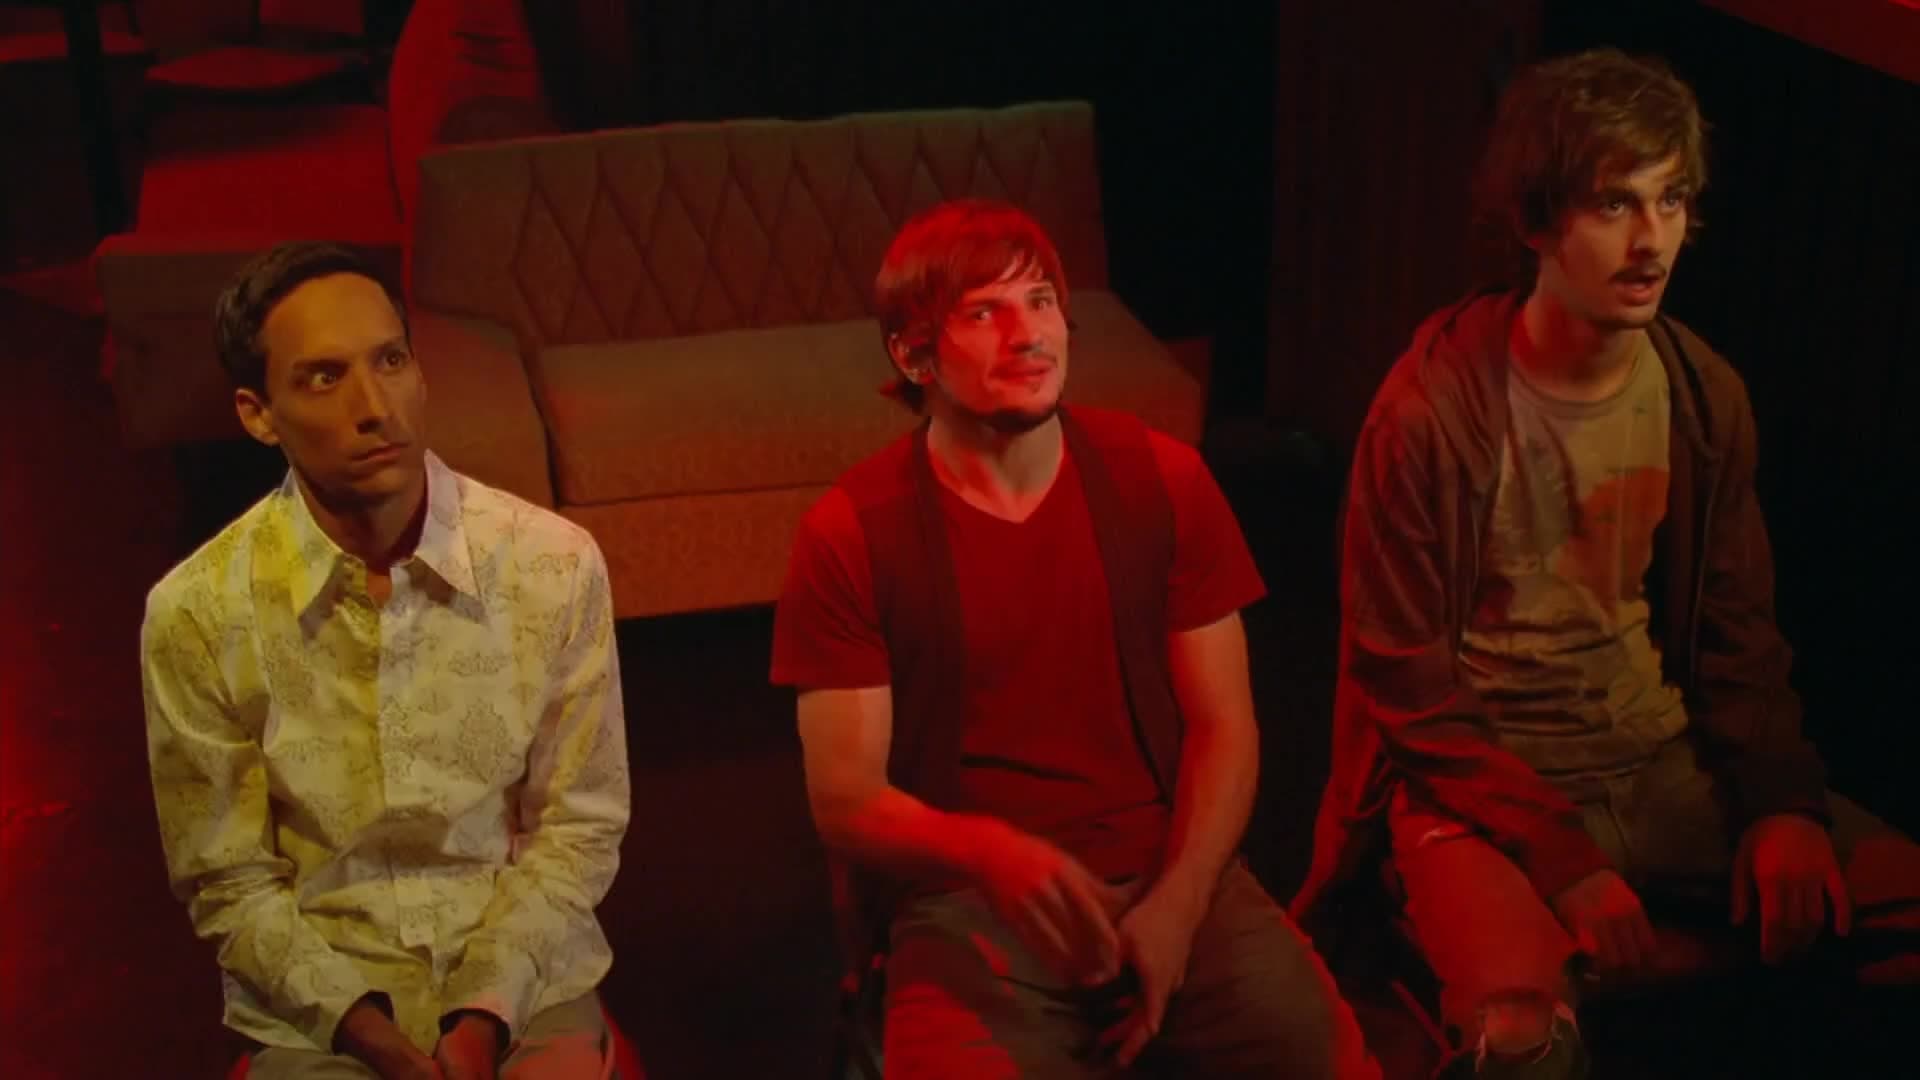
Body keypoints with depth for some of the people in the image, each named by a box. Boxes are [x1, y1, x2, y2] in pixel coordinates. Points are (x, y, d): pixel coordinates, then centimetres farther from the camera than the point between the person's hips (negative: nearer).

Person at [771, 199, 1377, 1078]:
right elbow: (844, 799, -6)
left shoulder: (1161, 480, 3)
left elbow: (1223, 726, 3)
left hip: (1171, 879, 2)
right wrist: (988, 849, -25)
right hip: (968, 906, -2)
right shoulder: (850, 535, -5)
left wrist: (1175, 906, -12)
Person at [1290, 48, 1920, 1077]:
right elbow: (1403, 680, -12)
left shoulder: (1706, 397, 1)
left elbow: (1737, 632, 9)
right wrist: (1559, 855, -19)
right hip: (1480, 773, -5)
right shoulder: (1434, 408, -16)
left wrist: (1783, 799, -7)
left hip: (1665, 765, 6)